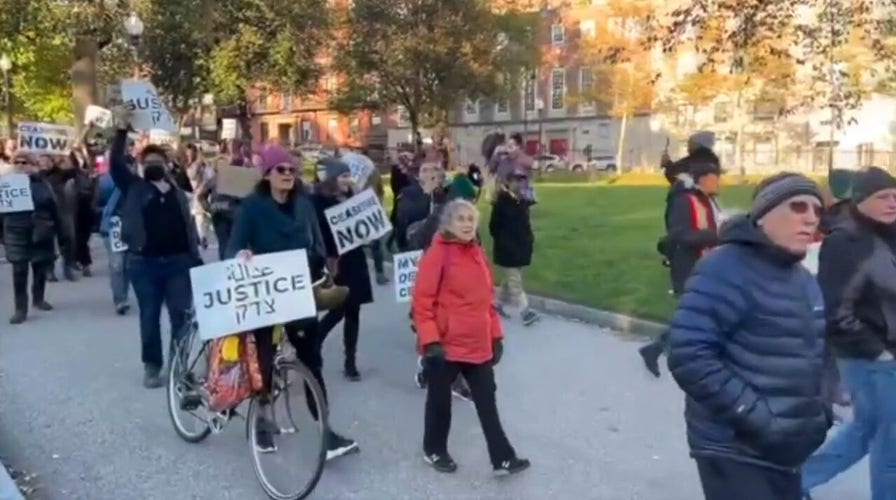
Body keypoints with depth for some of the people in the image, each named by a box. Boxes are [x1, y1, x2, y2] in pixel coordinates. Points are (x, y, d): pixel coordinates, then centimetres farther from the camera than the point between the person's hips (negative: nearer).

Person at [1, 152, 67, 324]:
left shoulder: (41, 183, 2)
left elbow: (54, 209, 4)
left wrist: (61, 234, 3)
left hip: (41, 234, 1)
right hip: (17, 234, -1)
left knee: (41, 269, 12)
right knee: (19, 273, -5)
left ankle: (39, 299, 32)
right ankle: (20, 309, -2)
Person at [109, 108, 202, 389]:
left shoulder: (177, 194, 14)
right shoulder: (134, 188, 7)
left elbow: (189, 228, 13)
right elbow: (115, 163, -7)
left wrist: (196, 259, 7)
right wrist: (122, 130, -15)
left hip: (178, 261, 2)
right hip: (144, 262, -1)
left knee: (181, 315, 1)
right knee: (149, 316, 6)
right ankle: (152, 367, 16)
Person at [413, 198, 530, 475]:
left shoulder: (478, 254, 8)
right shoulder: (437, 254, -13)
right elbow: (422, 301, -15)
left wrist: (496, 335, 14)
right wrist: (431, 341, -20)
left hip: (478, 345, 6)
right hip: (445, 346, -6)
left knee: (487, 401, 11)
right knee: (440, 400, 12)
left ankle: (503, 458, 20)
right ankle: (434, 451, 32)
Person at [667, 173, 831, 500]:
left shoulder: (802, 279, 13)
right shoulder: (726, 270, -18)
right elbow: (689, 356, -27)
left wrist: (819, 407, 10)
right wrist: (755, 418, -24)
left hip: (785, 449, 9)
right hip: (735, 451, -9)